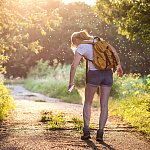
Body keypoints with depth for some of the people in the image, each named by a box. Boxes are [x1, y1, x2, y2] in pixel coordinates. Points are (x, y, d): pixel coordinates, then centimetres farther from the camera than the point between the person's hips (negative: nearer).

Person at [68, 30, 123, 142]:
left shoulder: (81, 48, 2)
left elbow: (74, 66, -9)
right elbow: (114, 51, 15)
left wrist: (71, 82, -4)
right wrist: (119, 65, 22)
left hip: (94, 74, -4)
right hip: (108, 73, 4)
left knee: (87, 103, 13)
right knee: (104, 104, 6)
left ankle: (86, 130, 4)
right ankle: (100, 133, 2)